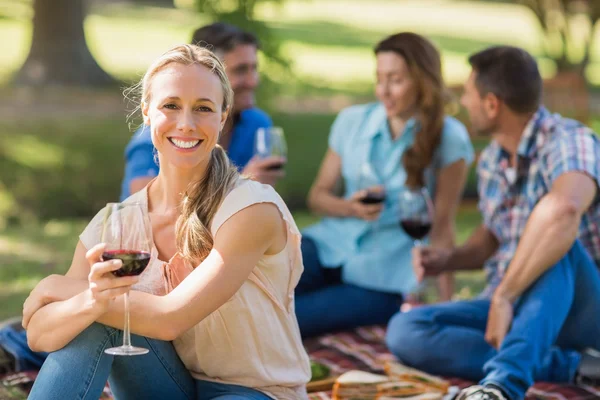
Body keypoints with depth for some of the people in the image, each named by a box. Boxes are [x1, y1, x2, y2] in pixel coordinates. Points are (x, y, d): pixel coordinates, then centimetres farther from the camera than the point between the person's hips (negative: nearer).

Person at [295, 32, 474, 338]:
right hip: (332, 242, 4)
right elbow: (317, 195, 11)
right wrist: (350, 207, -11)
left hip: (388, 272, -3)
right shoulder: (352, 121, 4)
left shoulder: (448, 138, -7)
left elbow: (441, 226, -6)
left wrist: (444, 301, -7)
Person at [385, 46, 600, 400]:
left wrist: (503, 295, -39)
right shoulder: (491, 161, 6)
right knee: (405, 331, -16)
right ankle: (568, 365, -20)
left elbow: (563, 209, -43)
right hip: (508, 307, 7)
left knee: (555, 239, -36)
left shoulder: (568, 141, -19)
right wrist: (449, 259, 3)